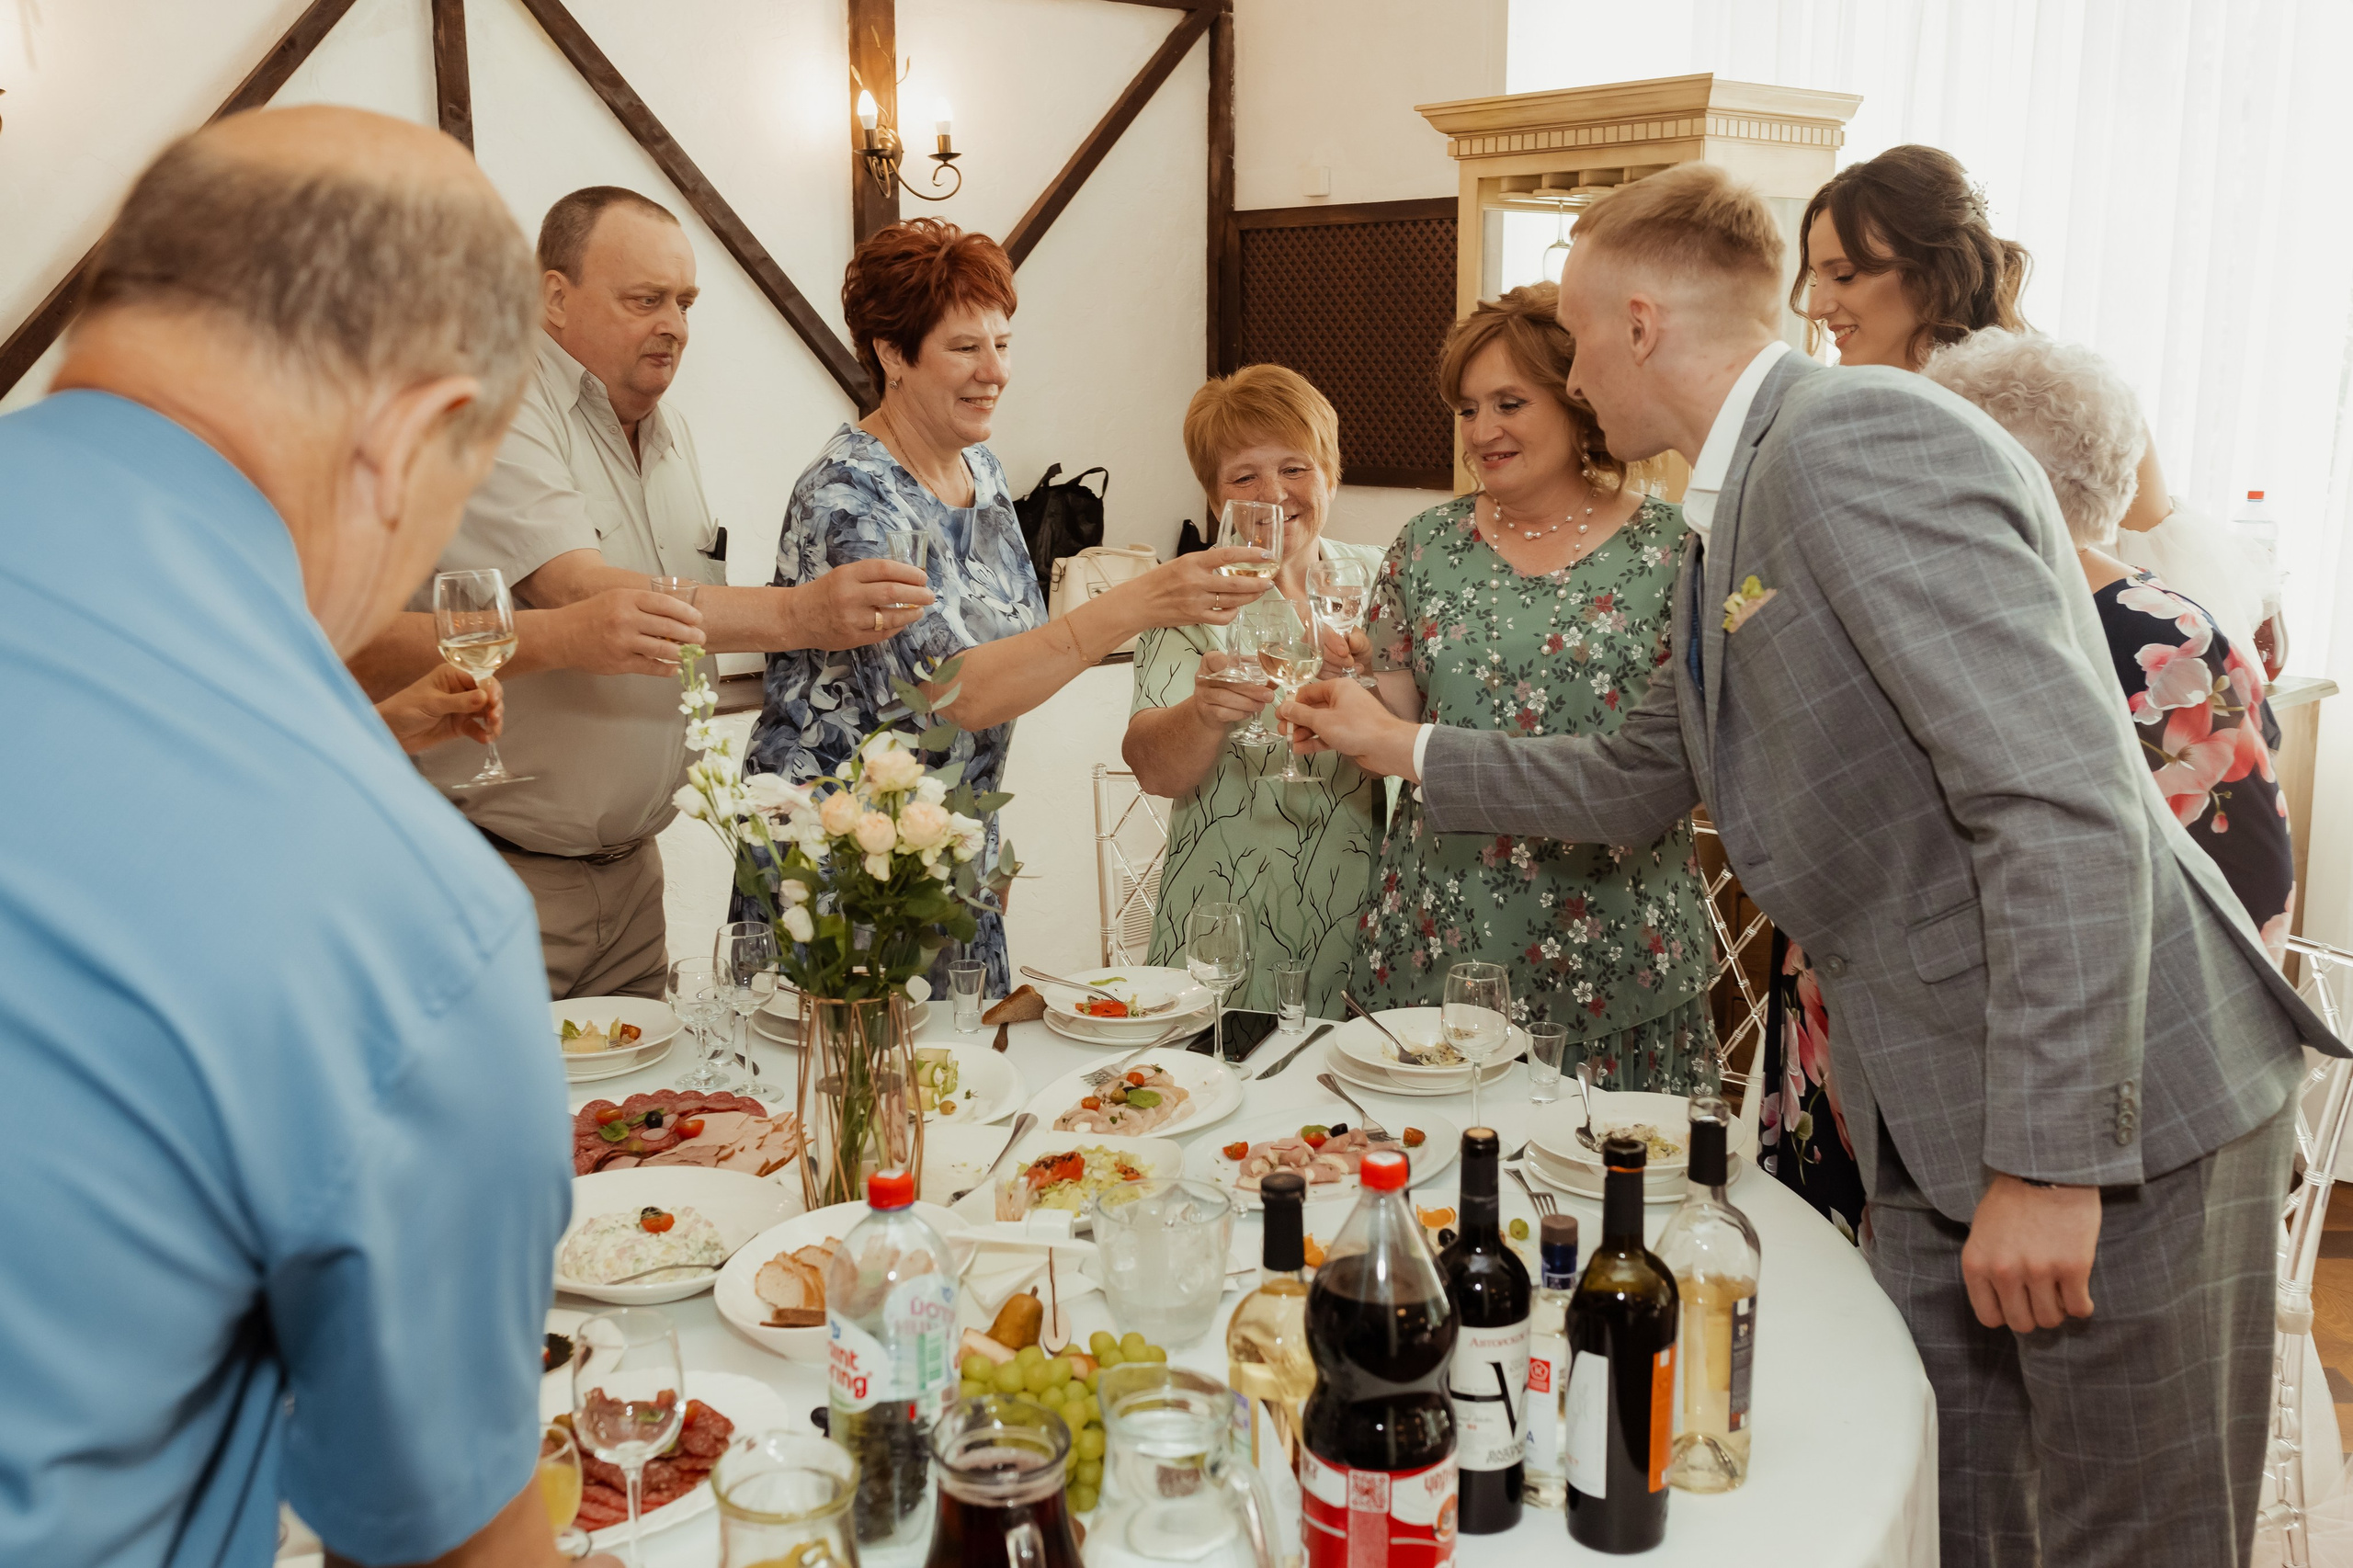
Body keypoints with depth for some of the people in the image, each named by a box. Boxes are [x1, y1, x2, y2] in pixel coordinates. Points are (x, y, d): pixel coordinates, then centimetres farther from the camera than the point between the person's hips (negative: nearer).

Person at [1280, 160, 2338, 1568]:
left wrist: (2049, 1158, -25)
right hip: (1934, 1130, 9)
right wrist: (1405, 746, 30)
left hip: (2113, 1113, -9)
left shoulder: (1862, 438, -18)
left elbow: (2064, 804, -26)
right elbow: (1640, 781, 26)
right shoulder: (1740, 514, 13)